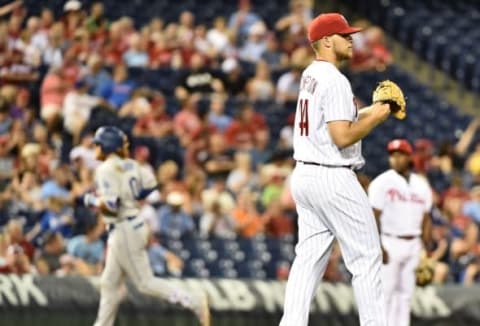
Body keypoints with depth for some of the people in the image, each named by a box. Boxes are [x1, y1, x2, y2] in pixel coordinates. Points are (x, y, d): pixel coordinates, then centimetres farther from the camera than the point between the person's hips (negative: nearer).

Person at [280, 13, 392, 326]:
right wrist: (376, 118, -10)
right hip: (334, 178, -9)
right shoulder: (335, 81, -16)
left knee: (309, 257, 7)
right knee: (367, 257, -2)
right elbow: (343, 137, -22)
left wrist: (369, 111, 13)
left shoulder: (310, 76, 14)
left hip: (304, 174, 9)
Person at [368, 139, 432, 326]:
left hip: (413, 245, 5)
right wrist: (378, 247, -18)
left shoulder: (421, 185, 11)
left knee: (406, 293, 6)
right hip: (390, 243, -5)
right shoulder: (382, 183, -4)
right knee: (386, 291, -9)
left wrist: (427, 250, 8)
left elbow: (425, 219, 14)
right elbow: (374, 217, -10)